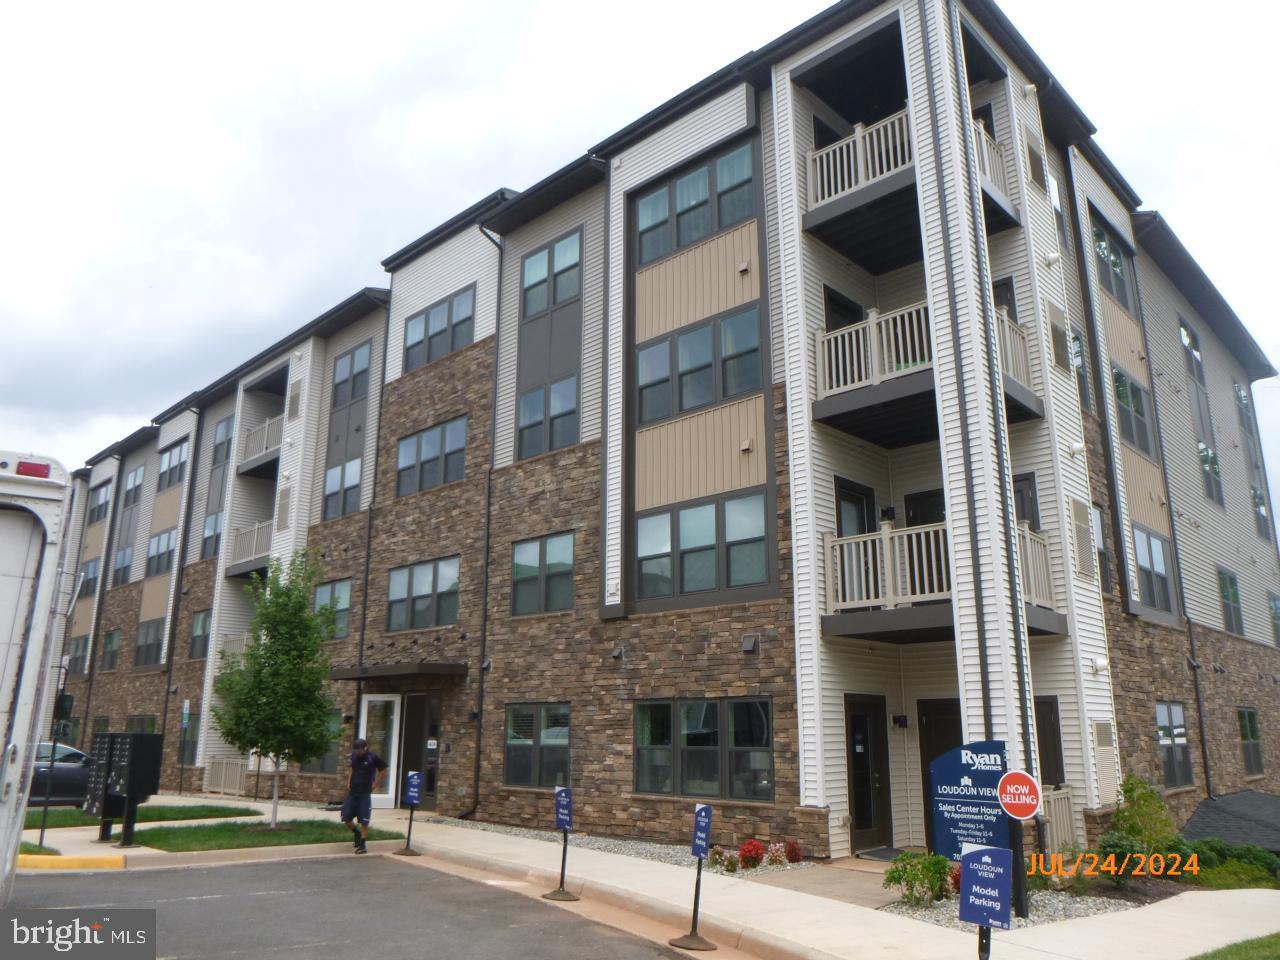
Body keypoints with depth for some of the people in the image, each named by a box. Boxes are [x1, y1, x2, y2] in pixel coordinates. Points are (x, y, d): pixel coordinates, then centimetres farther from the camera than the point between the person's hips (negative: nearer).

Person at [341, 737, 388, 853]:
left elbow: (383, 771, -3)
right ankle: (357, 833, 28)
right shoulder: (354, 756, 2)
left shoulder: (373, 758, -12)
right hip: (352, 792, 5)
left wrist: (375, 785, -5)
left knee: (364, 820, -2)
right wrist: (349, 782, 9)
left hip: (365, 793, -5)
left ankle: (363, 844, 8)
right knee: (346, 818, 3)